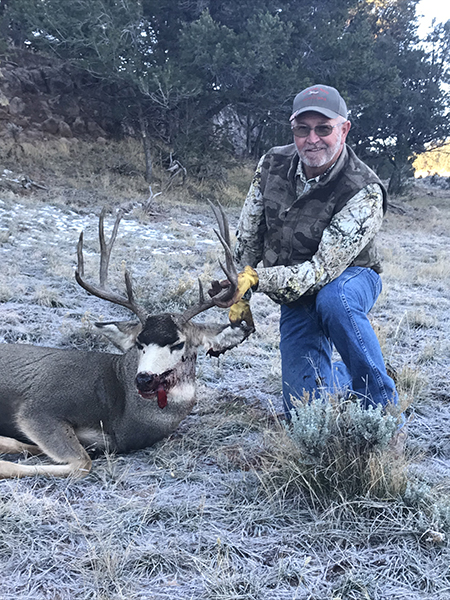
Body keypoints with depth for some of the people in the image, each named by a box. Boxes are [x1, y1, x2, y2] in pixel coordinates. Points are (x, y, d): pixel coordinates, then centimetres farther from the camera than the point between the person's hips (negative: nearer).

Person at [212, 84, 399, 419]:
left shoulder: (365, 193, -26)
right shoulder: (273, 164, -10)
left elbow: (324, 270, -31)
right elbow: (247, 236, 3)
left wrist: (257, 279, -37)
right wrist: (240, 295, 1)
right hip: (297, 295, 4)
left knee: (333, 300, -42)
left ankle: (385, 408, -22)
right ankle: (346, 376, 30)